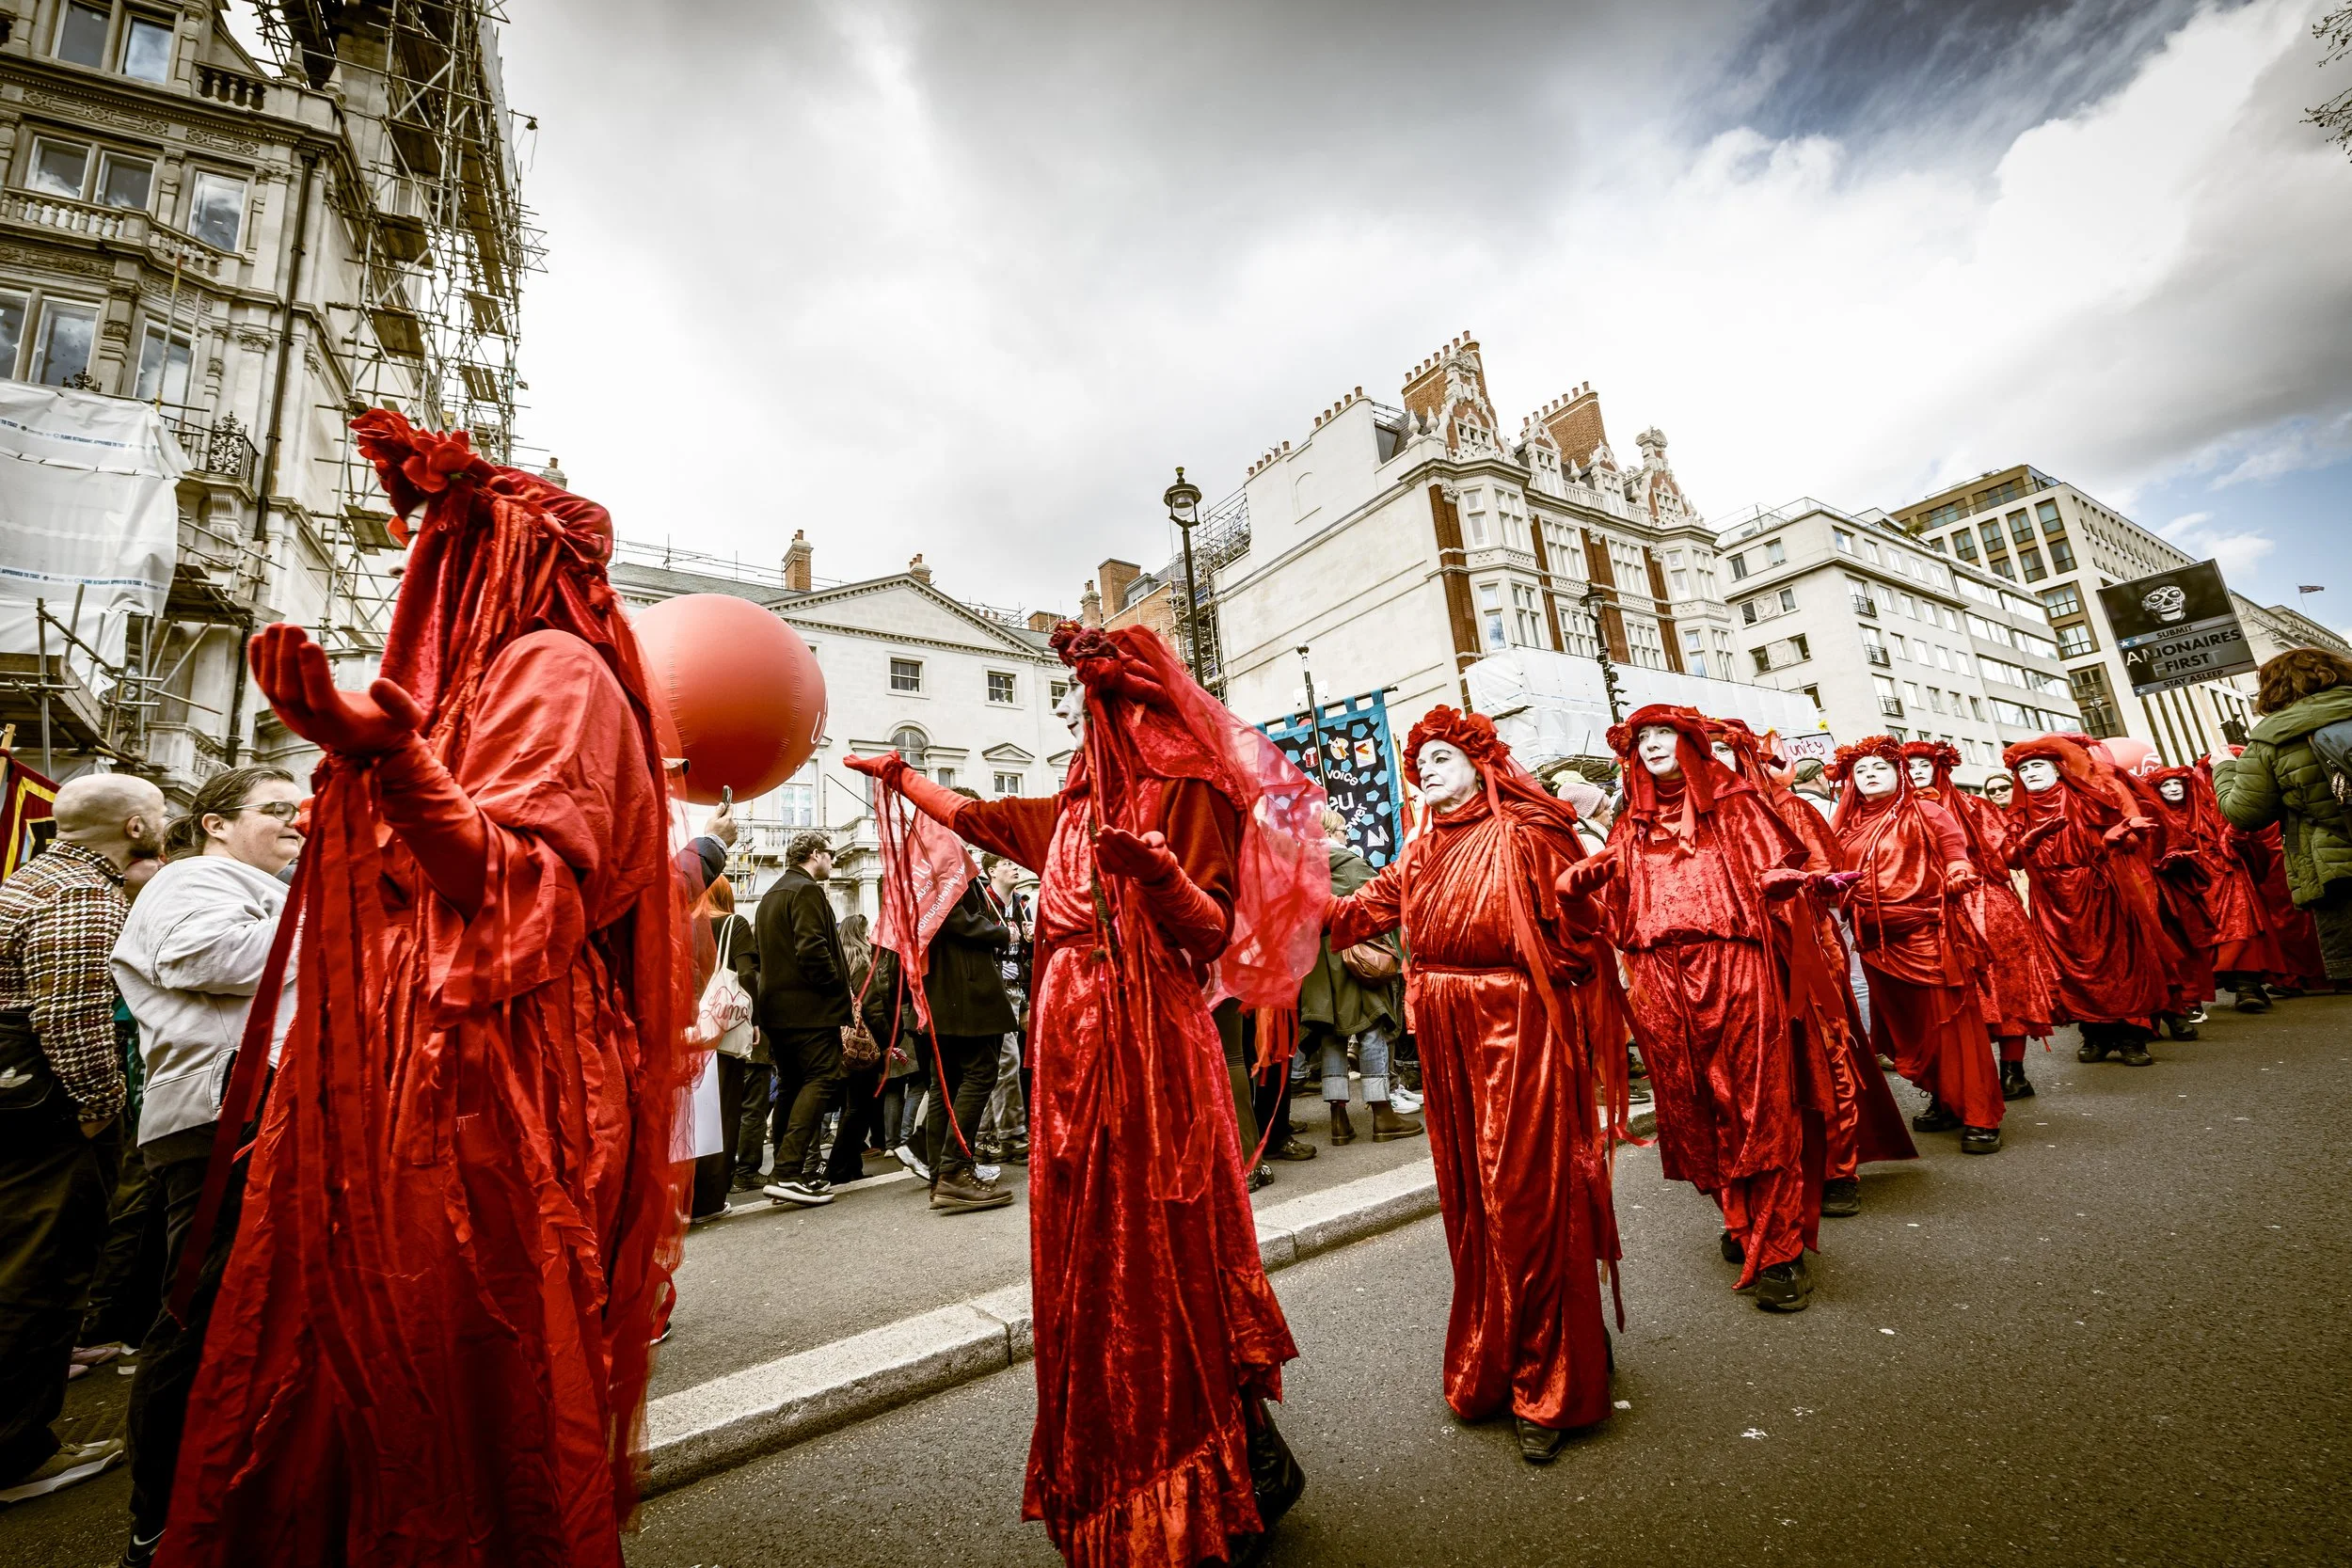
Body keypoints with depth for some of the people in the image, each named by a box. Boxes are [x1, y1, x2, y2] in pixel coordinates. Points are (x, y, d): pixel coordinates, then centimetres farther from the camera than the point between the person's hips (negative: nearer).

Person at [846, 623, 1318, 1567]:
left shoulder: (1186, 793, -7)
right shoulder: (1076, 808, 14)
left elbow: (1215, 932, -13)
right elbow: (978, 818, 27)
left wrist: (1157, 873, -31)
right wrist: (902, 777, 39)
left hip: (1151, 1053, -7)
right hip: (1076, 1053, 7)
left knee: (1166, 1255, -2)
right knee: (1089, 1257, 14)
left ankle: (1230, 1482, 18)